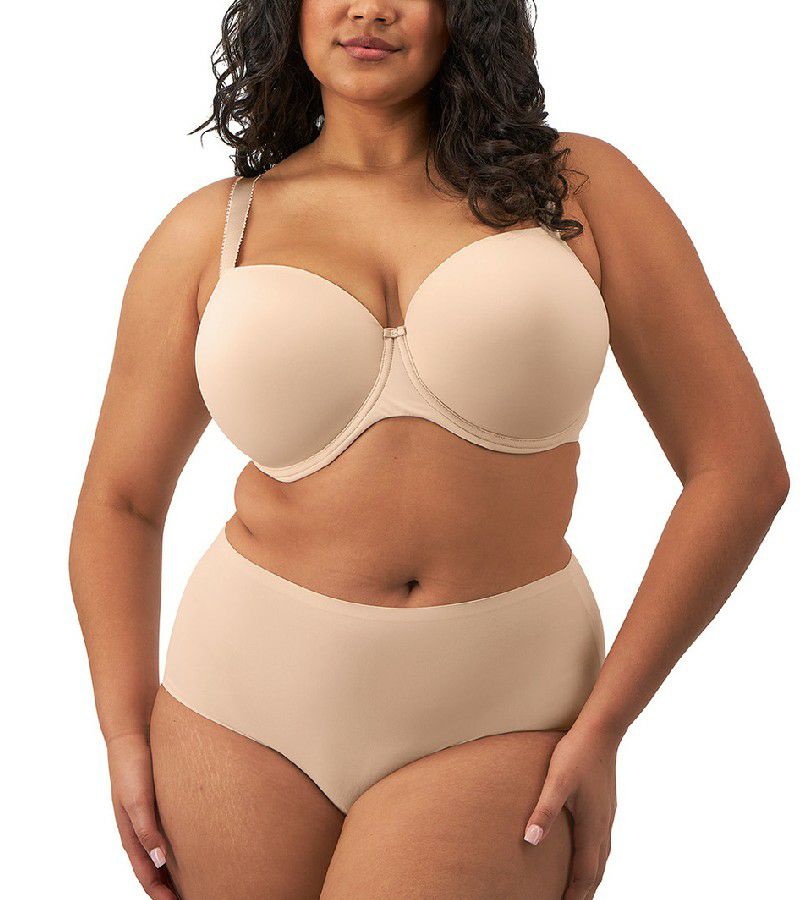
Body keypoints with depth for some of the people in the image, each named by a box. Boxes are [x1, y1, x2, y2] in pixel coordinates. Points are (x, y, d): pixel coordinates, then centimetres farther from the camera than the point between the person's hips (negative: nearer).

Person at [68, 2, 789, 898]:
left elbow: (739, 468, -1)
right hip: (247, 696, 2)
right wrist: (126, 731, 1)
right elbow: (121, 500, 12)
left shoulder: (580, 186, 0)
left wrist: (602, 723, -4)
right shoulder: (209, 232, 4)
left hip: (493, 718, -1)